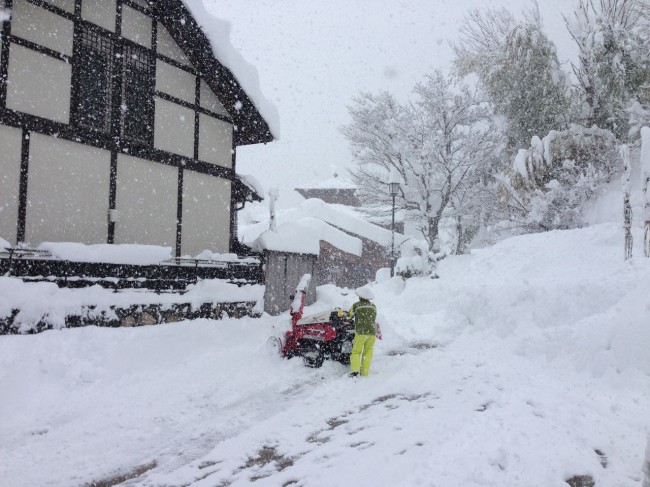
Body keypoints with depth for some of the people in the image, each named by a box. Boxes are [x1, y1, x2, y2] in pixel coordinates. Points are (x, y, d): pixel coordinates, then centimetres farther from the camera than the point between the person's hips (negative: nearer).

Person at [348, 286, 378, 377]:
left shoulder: (356, 305, -1)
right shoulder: (373, 306, 11)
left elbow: (348, 317, 8)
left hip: (360, 332, -3)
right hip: (372, 332, 4)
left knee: (356, 352, 4)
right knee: (368, 353, 11)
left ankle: (355, 370, -12)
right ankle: (365, 372, 12)